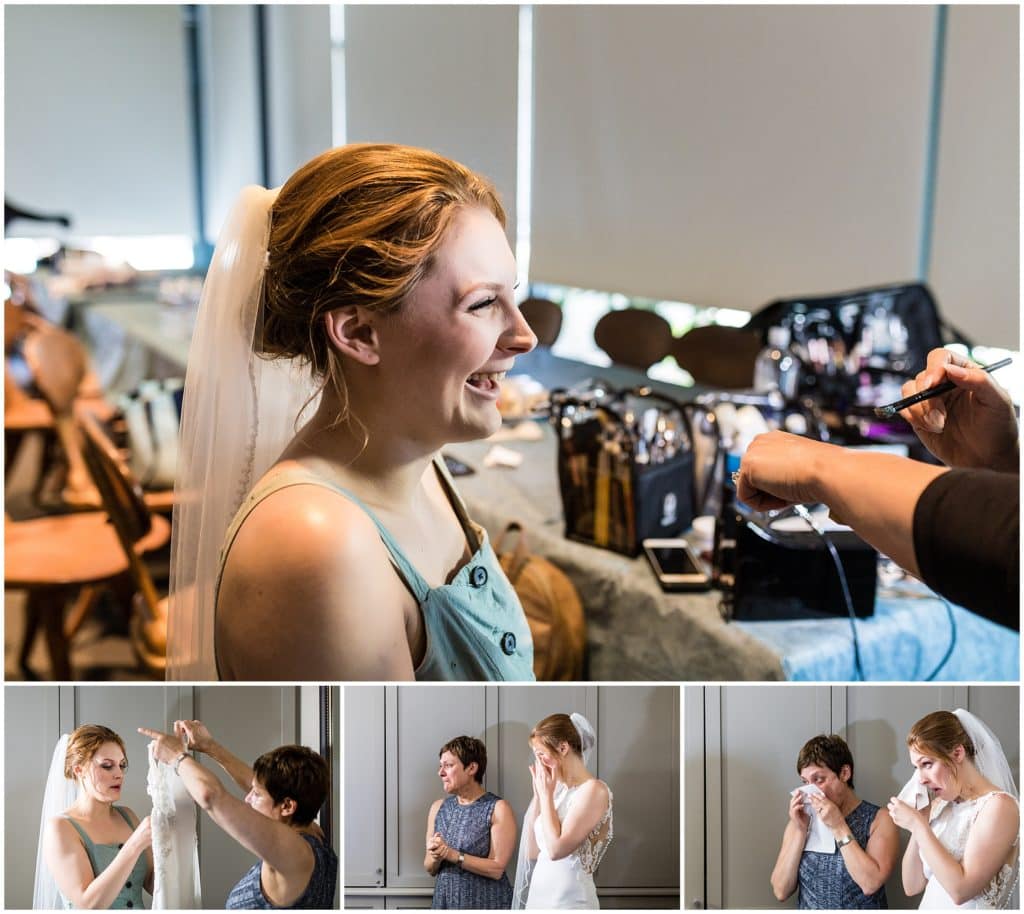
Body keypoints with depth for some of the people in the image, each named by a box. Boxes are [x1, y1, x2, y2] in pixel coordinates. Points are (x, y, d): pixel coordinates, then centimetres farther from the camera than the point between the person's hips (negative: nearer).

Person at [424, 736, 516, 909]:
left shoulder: (498, 809, -11)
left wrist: (451, 854, -20)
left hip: (486, 901, -4)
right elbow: (430, 869, 6)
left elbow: (497, 869, -16)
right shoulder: (438, 808, 3)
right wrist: (436, 857, -14)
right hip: (444, 900, 4)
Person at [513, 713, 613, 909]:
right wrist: (538, 794, 4)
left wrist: (546, 794, -11)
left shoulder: (593, 790, -13)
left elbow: (556, 849, -21)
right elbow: (533, 853, 8)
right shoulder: (558, 790, 8)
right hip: (539, 895, 7)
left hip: (568, 899, -7)